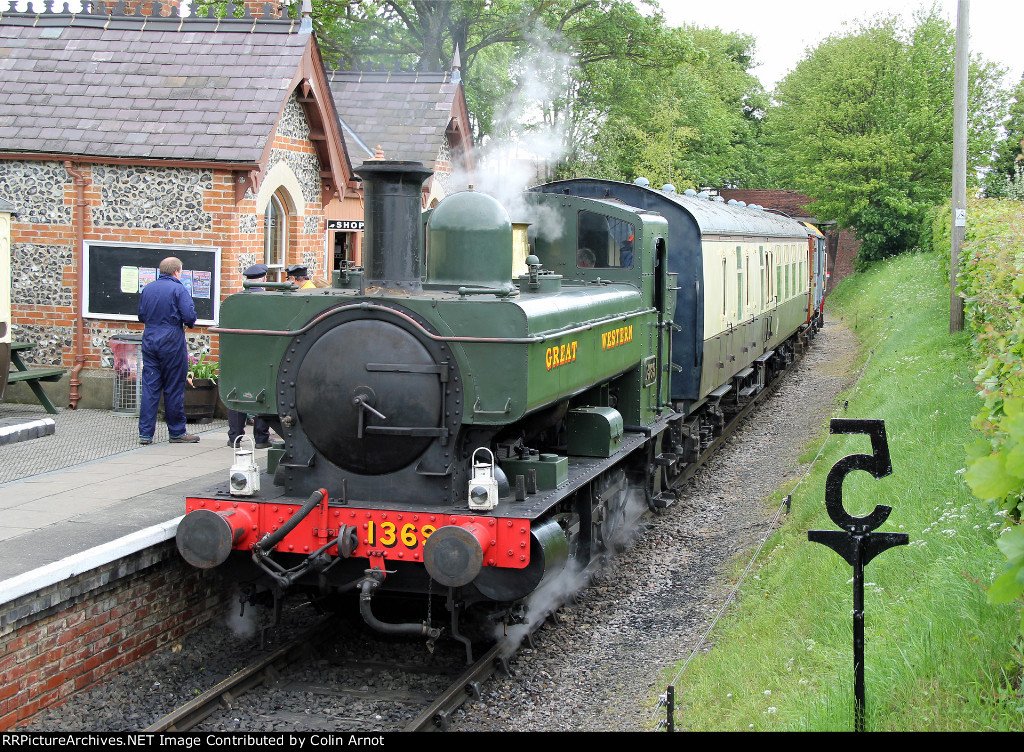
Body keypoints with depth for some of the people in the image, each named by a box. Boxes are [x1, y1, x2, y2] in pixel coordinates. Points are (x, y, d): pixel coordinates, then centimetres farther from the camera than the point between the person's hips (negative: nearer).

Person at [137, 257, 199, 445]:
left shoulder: (147, 288, 8)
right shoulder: (179, 290, -9)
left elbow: (141, 315, 14)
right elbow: (189, 317, -15)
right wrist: (189, 324, 6)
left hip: (149, 341, 5)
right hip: (172, 342, -5)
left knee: (149, 387, 5)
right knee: (173, 389, 3)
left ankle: (145, 433, 3)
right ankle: (177, 432, 11)